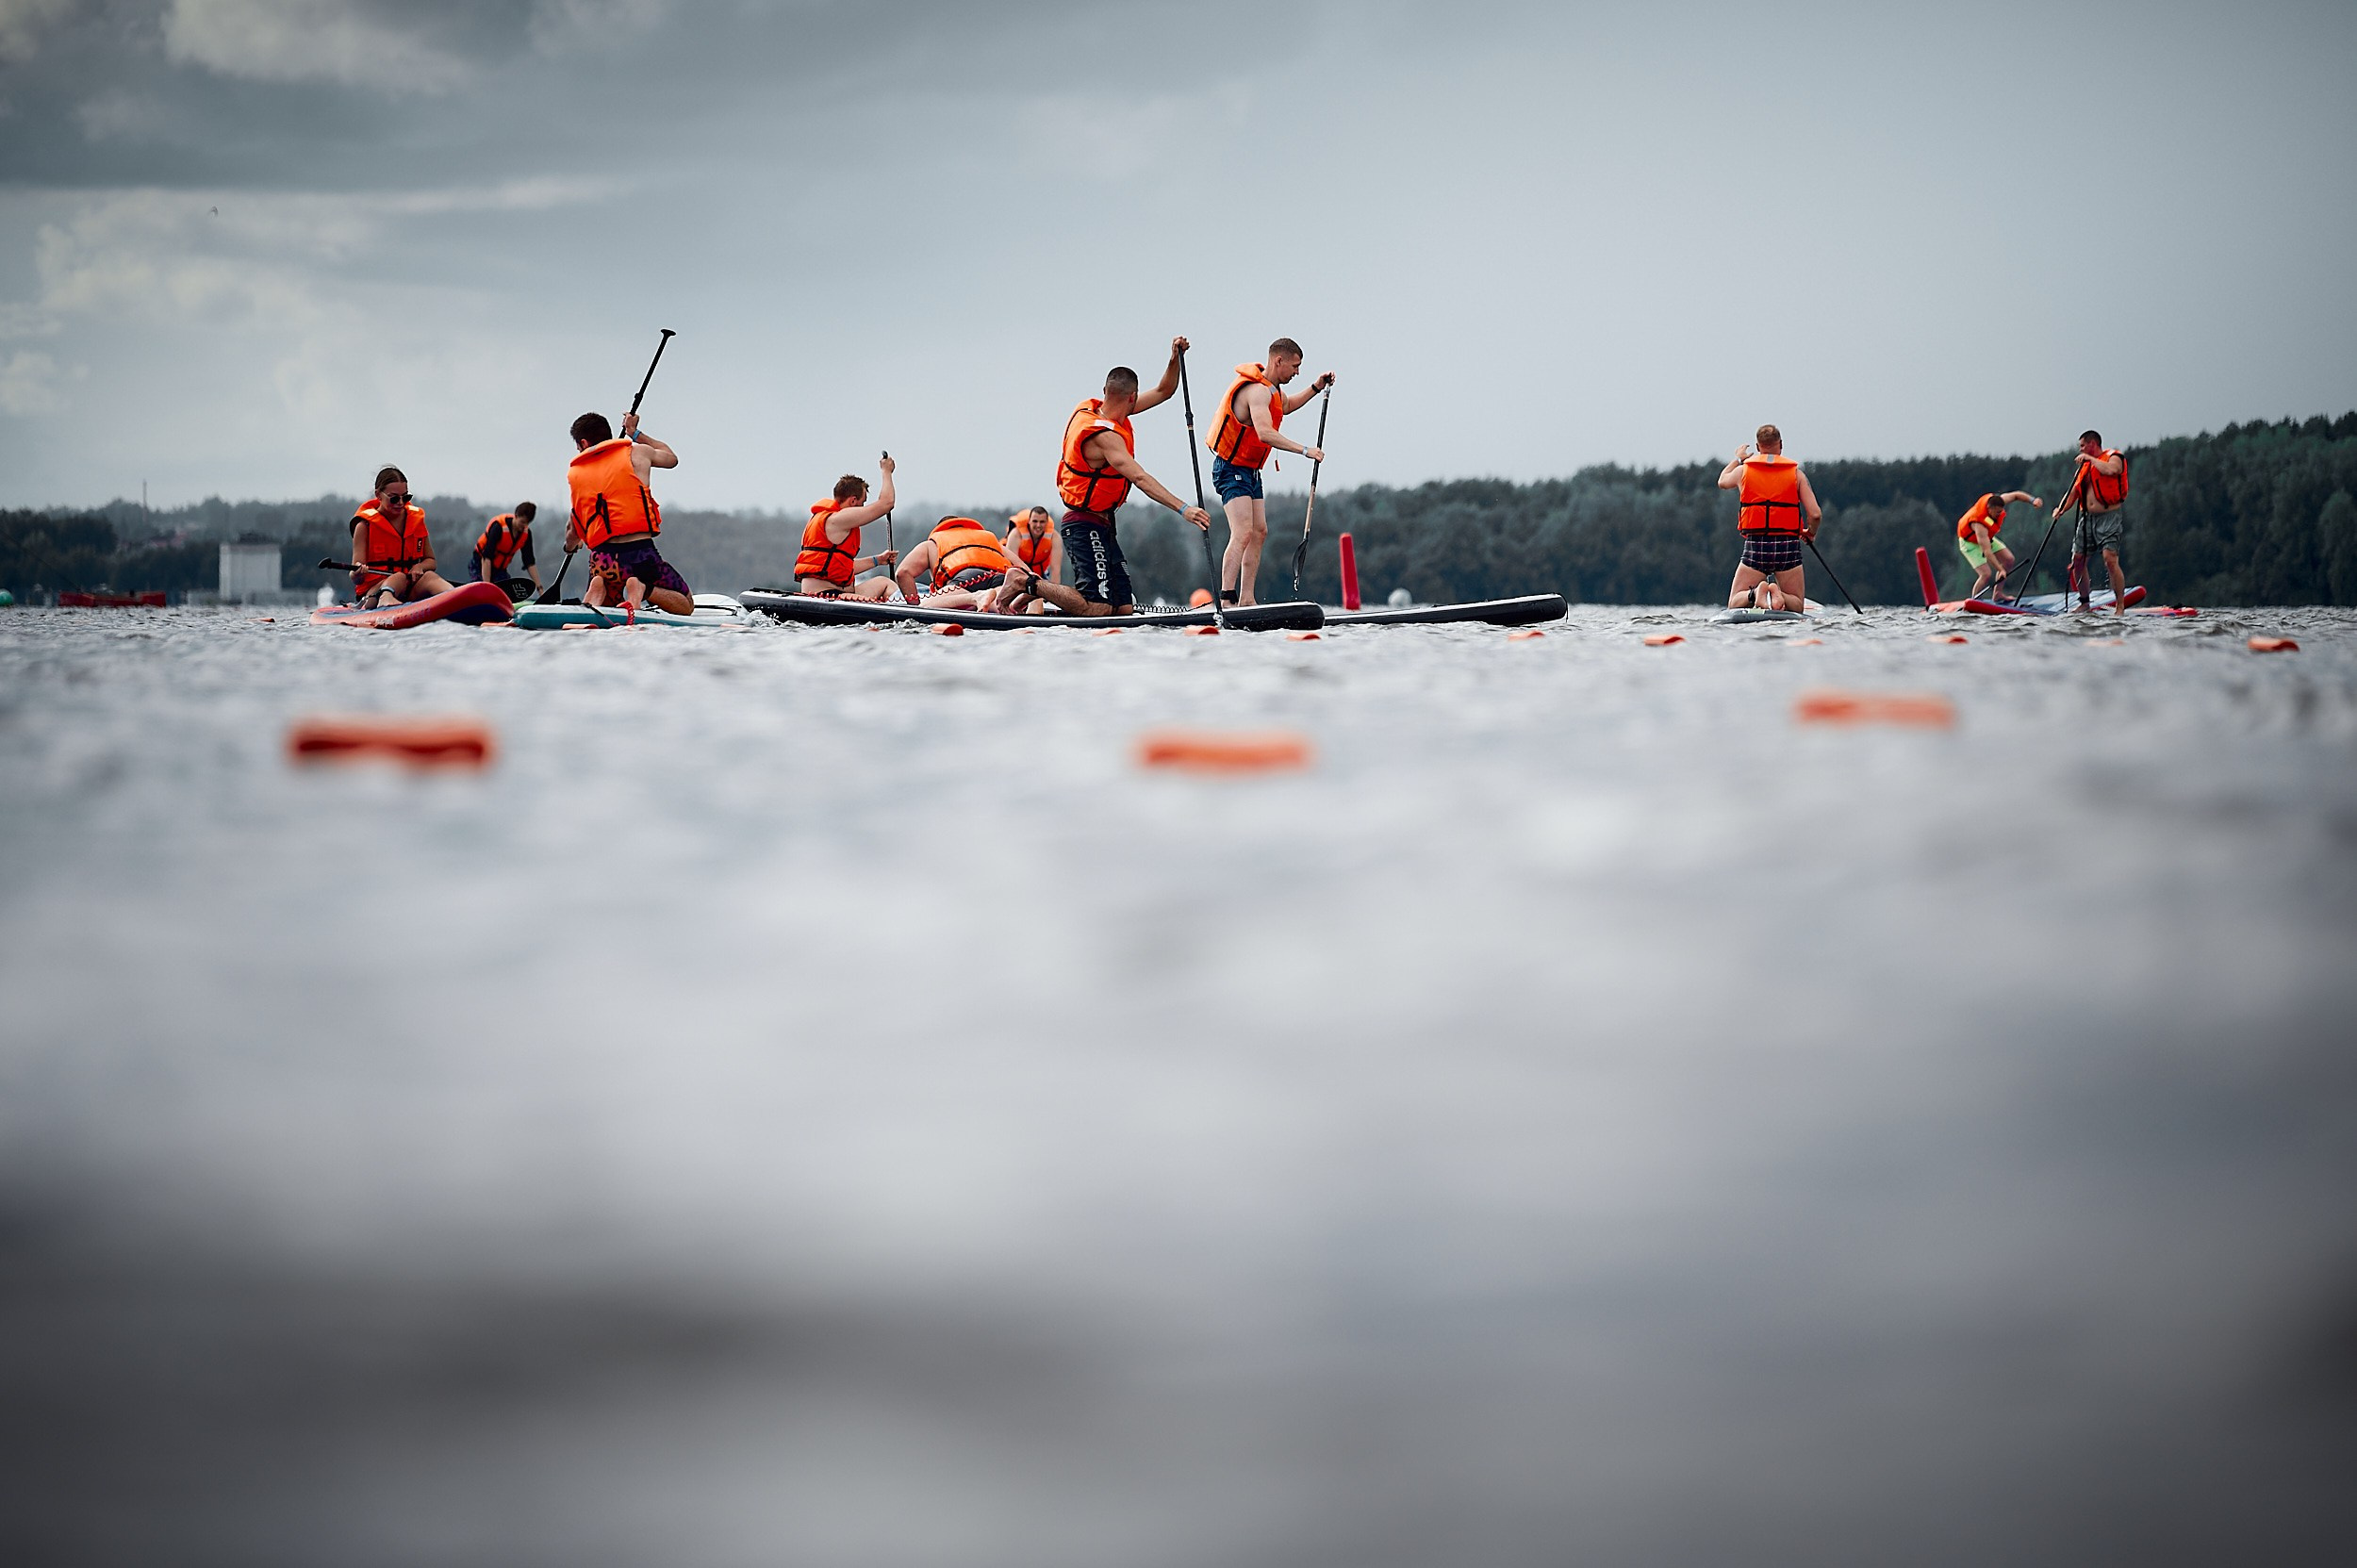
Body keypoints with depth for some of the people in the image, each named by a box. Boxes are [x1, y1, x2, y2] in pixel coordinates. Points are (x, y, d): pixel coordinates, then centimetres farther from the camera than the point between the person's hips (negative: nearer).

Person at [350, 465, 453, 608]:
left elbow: (430, 561, 19)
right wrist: (358, 574, -32)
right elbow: (356, 579, -6)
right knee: (399, 577, -33)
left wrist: (419, 567, -6)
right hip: (372, 592, -3)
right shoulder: (365, 525, 0)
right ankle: (385, 598, -70)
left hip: (410, 588, 3)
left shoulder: (416, 519, 13)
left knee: (429, 576, -26)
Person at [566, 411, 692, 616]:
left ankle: (595, 596, -10)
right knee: (686, 605, 15)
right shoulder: (637, 453, 7)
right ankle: (643, 589, -15)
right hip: (640, 554, -2)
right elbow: (671, 458, 31)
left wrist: (570, 545, 44)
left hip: (602, 562, 2)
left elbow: (574, 534, 21)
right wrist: (636, 433, 43)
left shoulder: (574, 473, 13)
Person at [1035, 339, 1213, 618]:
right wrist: (1183, 509, -40)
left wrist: (1175, 359, -3)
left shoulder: (1097, 408, 6)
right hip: (1086, 528, -10)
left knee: (1124, 607, 4)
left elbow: (1163, 391, 14)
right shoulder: (1105, 435, -22)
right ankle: (1030, 586, -5)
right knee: (1098, 608, -18)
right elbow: (1140, 479, -33)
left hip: (1102, 527, 10)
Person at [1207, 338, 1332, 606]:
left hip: (1250, 472, 11)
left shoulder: (1273, 387, 10)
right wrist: (1304, 450, -37)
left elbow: (1286, 405, 35)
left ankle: (1246, 599, 14)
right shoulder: (1257, 391, -23)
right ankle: (1227, 600, -28)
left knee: (1259, 533, 11)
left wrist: (1316, 388, 24)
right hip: (1231, 470, -11)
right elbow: (1265, 433, -37)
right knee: (1242, 533, -21)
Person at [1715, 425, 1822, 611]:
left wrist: (1738, 459, 47)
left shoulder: (1743, 470, 5)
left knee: (1734, 605, 10)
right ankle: (1779, 595, -23)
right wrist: (1811, 533, 19)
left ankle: (1756, 593, -24)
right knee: (1797, 606, 12)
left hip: (1755, 546, 0)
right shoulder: (1796, 473, 2)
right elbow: (1815, 514, -3)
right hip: (1788, 546, 0)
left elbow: (1722, 482, 29)